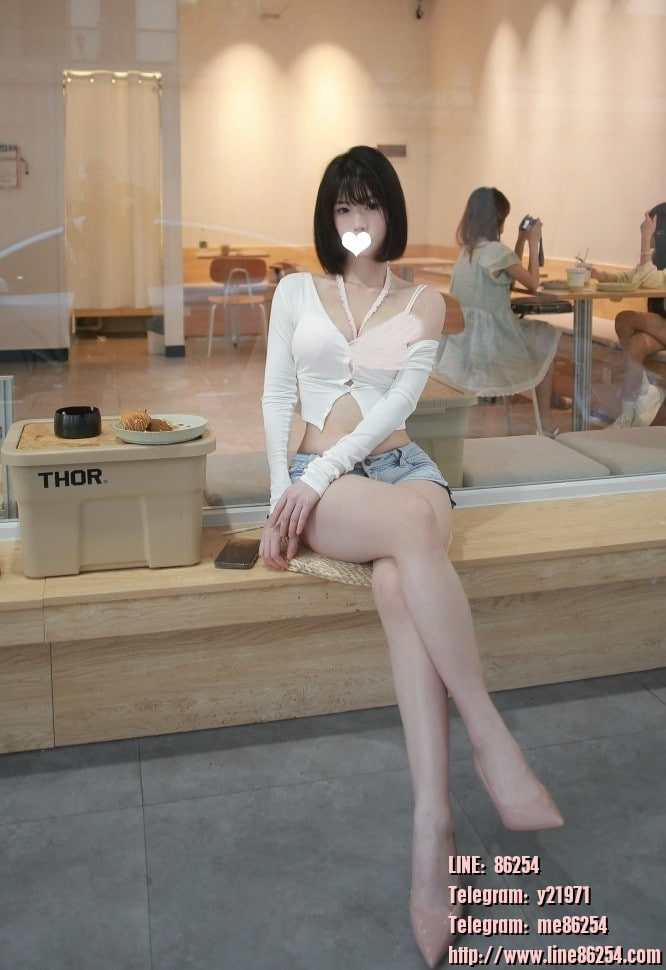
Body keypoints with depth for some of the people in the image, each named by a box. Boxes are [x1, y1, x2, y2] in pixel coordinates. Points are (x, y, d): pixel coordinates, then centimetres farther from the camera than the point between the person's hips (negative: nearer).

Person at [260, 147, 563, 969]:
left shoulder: (423, 304, 11)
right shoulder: (295, 291, 13)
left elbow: (396, 405, -2)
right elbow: (277, 399, 7)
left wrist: (318, 474, -15)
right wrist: (282, 493, -7)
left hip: (401, 467, 1)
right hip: (318, 480, -1)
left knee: (398, 585, -36)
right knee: (413, 523, -38)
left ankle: (432, 820, -40)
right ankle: (491, 739, -34)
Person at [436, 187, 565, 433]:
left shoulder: (467, 250, 7)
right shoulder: (497, 251, -19)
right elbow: (533, 283, -6)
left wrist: (522, 241, 16)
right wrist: (533, 243, 3)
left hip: (467, 341, 8)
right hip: (492, 343, -8)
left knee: (536, 332, 30)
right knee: (547, 339, 20)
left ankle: (549, 399, 42)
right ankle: (544, 419, 24)